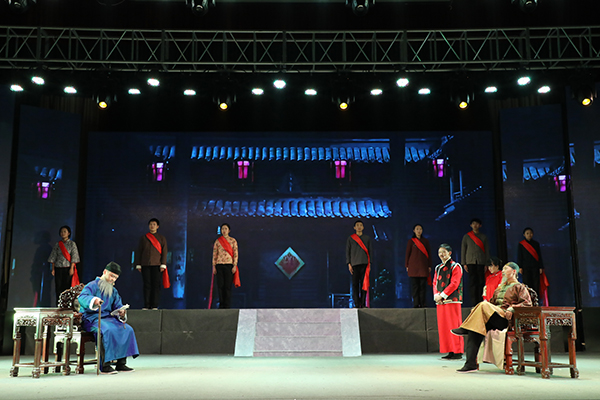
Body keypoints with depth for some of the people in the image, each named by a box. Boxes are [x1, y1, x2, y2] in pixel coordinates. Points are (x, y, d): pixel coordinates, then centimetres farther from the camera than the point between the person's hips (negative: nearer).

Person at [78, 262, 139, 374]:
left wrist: (121, 313, -11)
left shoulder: (113, 291, 20)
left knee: (128, 329, -17)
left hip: (108, 318, 7)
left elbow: (118, 306, 15)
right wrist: (93, 300, -45)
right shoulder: (93, 286, -2)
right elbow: (82, 297, -22)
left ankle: (121, 363, -14)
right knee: (107, 330, -37)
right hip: (92, 318, -7)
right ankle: (105, 365, -32)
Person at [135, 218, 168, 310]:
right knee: (147, 285, 0)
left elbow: (164, 252, 6)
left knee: (156, 284, -4)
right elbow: (139, 252, 13)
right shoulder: (143, 238, 14)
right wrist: (138, 265, 5)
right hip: (145, 265, 1)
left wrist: (163, 264, -4)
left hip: (156, 265, -1)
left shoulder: (162, 238, 11)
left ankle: (155, 306, -1)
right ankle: (146, 306, 4)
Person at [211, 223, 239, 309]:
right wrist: (214, 266, 1)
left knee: (228, 286, -3)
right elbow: (214, 254, 7)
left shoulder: (233, 241, 4)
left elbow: (235, 254, 1)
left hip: (229, 265, -2)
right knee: (220, 285, 2)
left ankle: (227, 306, 2)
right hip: (219, 265, 2)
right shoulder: (217, 241, 8)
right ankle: (221, 304, 12)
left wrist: (235, 266, -8)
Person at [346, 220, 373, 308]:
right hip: (355, 264, 0)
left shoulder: (367, 238, 13)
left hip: (364, 263, 1)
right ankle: (356, 304, 0)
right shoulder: (350, 239, 10)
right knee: (355, 284, -4)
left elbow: (370, 251, 12)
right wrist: (349, 264, -1)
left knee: (364, 283, -3)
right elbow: (347, 252, 8)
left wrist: (370, 263, 2)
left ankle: (363, 304, 0)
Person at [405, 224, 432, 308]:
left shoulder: (425, 241, 11)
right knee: (414, 285, -3)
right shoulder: (411, 241, 7)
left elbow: (429, 253, 11)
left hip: (423, 266, 1)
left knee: (423, 285, -2)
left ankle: (422, 303, 2)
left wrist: (429, 266, 5)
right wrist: (407, 266, 1)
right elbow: (407, 254, 7)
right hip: (413, 266, -1)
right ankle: (416, 303, 0)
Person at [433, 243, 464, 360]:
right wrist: (436, 295, -4)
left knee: (454, 326, -6)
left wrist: (442, 295, -15)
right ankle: (450, 352, 11)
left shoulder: (455, 266, -2)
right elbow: (435, 283, 14)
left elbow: (454, 283, -11)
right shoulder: (438, 268, 18)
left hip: (452, 300, -7)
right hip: (440, 302, 7)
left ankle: (458, 352, 0)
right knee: (443, 327, 5)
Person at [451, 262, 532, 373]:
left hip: (505, 319, -6)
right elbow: (492, 302, 30)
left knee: (484, 305, -31)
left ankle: (465, 328, -22)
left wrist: (512, 308, -18)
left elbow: (527, 303, -1)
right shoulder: (500, 287, 33)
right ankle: (471, 364, -28)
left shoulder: (519, 287, 12)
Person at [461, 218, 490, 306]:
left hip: (481, 262, 1)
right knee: (472, 282, -6)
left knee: (481, 281, -3)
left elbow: (487, 251, 12)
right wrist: (464, 263, 2)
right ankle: (474, 302, -5)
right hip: (470, 262, -1)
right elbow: (463, 250, 10)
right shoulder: (466, 237, 11)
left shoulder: (484, 237, 13)